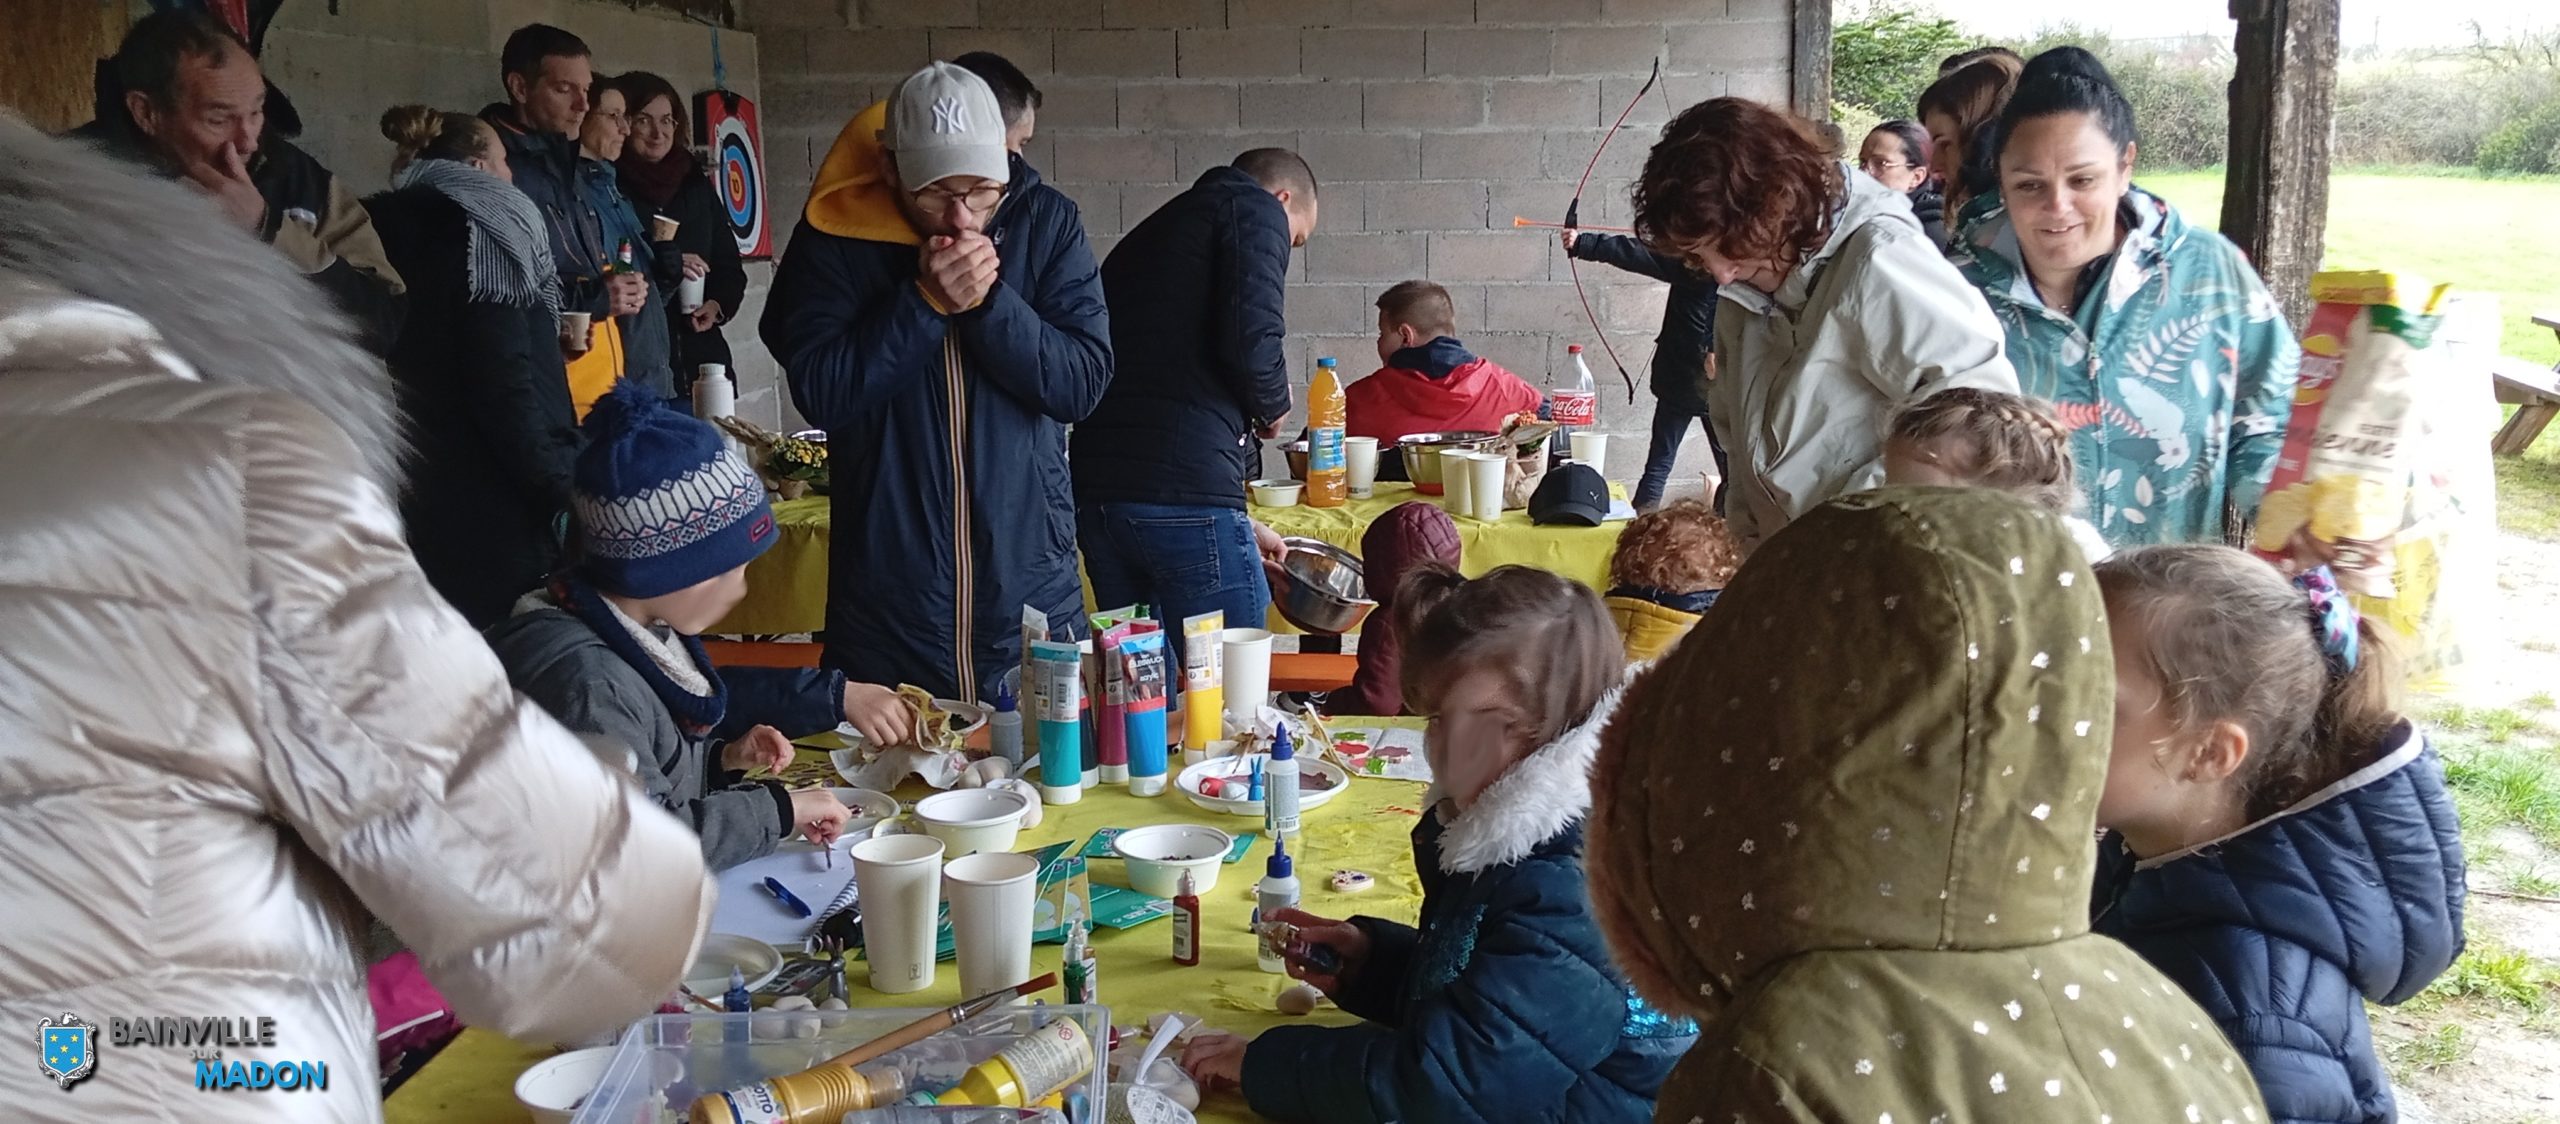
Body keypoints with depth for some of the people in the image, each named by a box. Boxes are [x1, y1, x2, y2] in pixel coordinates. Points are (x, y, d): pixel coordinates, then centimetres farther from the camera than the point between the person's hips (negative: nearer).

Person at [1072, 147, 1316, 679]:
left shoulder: (1146, 234, 29)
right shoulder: (1254, 207, 4)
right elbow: (1250, 338, -14)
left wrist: (1240, 527, 34)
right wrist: (1272, 408, 8)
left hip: (1096, 490, 8)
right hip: (1186, 493, -8)